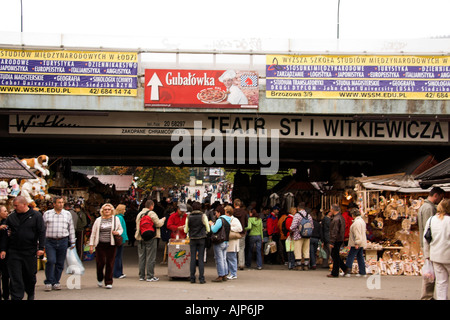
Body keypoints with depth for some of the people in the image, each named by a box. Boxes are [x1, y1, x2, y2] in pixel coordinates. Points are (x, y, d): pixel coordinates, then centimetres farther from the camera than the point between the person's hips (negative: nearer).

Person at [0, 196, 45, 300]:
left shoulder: (36, 216, -1)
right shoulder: (11, 217, 7)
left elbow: (42, 232, -1)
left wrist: (41, 248, -8)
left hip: (30, 252, -1)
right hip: (14, 252, 2)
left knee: (30, 275, 10)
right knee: (15, 277, -4)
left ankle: (30, 295, 31)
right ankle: (16, 297, -1)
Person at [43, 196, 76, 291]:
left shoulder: (68, 214, 10)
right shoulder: (47, 214, 7)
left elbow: (71, 229, 15)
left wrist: (72, 242, 14)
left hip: (63, 241, 2)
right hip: (50, 241, -2)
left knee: (60, 263, 3)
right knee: (51, 261, -13)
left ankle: (56, 282, 15)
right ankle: (48, 282, -2)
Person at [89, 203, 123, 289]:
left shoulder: (116, 219, 10)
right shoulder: (98, 220, 8)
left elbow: (121, 229, 18)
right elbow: (93, 233, 8)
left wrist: (117, 232, -6)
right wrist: (91, 245, 3)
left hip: (111, 244, 0)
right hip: (100, 245, 0)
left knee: (110, 263, -2)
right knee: (100, 262, -5)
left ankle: (108, 282, 6)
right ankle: (100, 279, 21)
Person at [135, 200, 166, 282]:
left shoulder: (139, 214, 12)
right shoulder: (151, 213, -10)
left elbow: (137, 226, 16)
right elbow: (158, 223, -11)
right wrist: (163, 219, 7)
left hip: (140, 238, 6)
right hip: (151, 238, -6)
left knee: (141, 257, 11)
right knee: (151, 257, -1)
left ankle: (141, 276, 14)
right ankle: (150, 276, -1)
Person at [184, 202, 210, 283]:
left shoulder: (189, 217, 0)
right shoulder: (203, 216, -5)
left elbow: (186, 231, 5)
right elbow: (208, 229, -3)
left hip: (192, 240, 1)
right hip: (201, 239, -1)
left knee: (192, 258, 5)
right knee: (201, 258, 1)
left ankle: (192, 278, 5)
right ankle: (201, 278, 0)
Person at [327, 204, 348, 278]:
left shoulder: (336, 219, -19)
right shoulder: (341, 217, 13)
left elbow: (335, 232, -23)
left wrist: (332, 242, -21)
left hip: (337, 240, -10)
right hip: (340, 239, 10)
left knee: (335, 256, -3)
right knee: (334, 255, 18)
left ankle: (335, 273, 3)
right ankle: (345, 268, 18)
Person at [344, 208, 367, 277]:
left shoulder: (357, 222, -18)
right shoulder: (362, 220, 15)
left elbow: (357, 234, -23)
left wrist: (356, 243, -24)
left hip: (357, 244, -10)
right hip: (362, 243, 10)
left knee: (350, 257, -6)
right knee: (360, 257, 12)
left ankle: (347, 272, -7)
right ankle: (362, 272, 14)